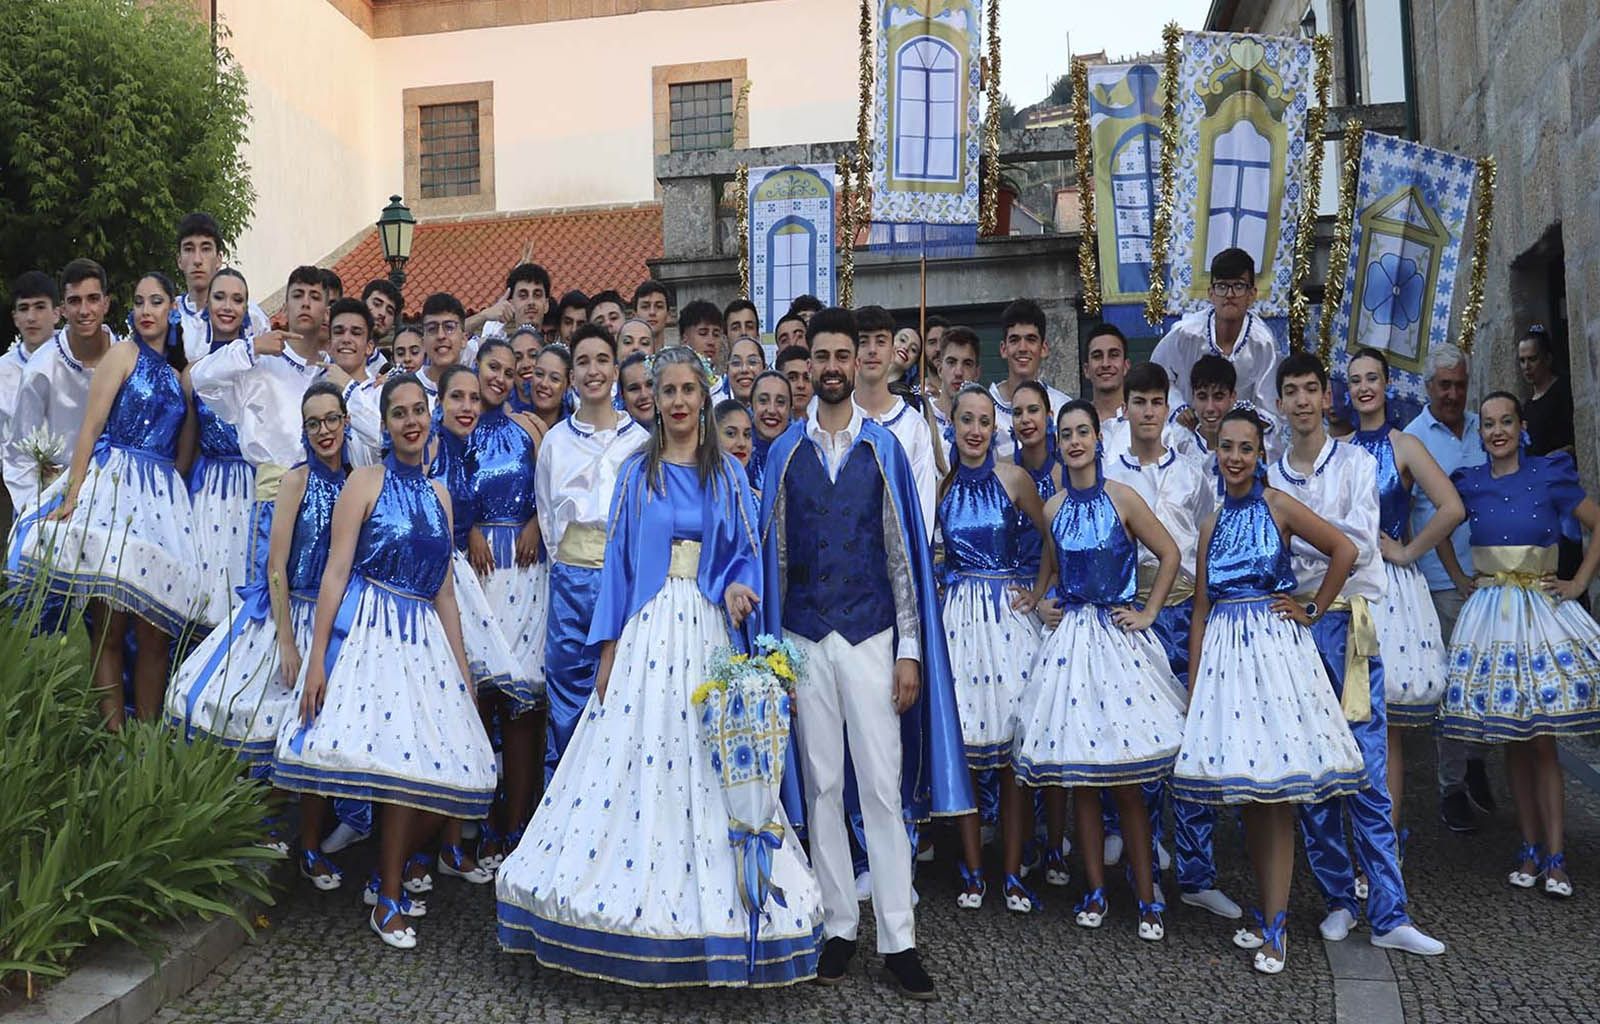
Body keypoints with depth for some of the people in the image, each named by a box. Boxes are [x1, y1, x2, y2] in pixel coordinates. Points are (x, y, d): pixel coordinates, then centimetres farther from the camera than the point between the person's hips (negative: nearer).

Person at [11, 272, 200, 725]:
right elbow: (91, 427, -4)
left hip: (163, 497, 4)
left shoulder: (179, 375, 18)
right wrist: (71, 494, -13)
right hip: (112, 484, -4)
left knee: (155, 632, 0)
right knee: (109, 629, -6)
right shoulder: (123, 353, 4)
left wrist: (177, 496, 6)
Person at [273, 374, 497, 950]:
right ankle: (389, 899, 6)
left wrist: (462, 669, 15)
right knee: (406, 763, -12)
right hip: (369, 633, -5)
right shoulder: (367, 482, 1)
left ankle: (392, 873, 21)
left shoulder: (438, 493, 16)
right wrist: (317, 659, -12)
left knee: (445, 769, -2)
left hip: (424, 639, 5)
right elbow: (336, 572, -5)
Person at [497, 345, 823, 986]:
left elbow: (746, 555, 8)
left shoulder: (728, 475, 8)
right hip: (645, 632, 0)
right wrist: (608, 649, 0)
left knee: (705, 766, 1)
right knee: (633, 759, -1)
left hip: (708, 635, 0)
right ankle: (636, 915, 12)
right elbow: (618, 560, 5)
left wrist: (738, 587, -15)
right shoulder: (636, 472, 7)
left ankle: (705, 909, 14)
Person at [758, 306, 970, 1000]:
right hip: (804, 638, 1)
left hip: (870, 636, -1)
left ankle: (897, 940, 7)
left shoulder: (883, 448, 3)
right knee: (822, 786, 7)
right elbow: (773, 552, 7)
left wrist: (911, 650, -3)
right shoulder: (785, 451, 6)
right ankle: (838, 925, 19)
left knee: (883, 787, -1)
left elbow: (904, 551, 2)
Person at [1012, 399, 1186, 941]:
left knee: (1126, 782, -3)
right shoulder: (1053, 508, 7)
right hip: (1070, 637, 4)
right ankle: (1095, 891, 18)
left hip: (1118, 637, -4)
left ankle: (1147, 900, 8)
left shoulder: (1121, 498, -4)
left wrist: (1147, 613, -1)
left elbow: (1170, 554, 1)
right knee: (1080, 778, 6)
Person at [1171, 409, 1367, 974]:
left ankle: (1275, 929, 0)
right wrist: (1193, 687, 10)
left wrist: (1313, 609, -1)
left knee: (1276, 787, -4)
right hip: (1224, 651, 5)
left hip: (1275, 646, -5)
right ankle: (1265, 914, 20)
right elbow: (1201, 611, 12)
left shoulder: (1277, 505, -2)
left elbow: (1344, 549, -4)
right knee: (1246, 792, 9)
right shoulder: (1213, 522, 12)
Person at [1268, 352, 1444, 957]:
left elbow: (1357, 544, -11)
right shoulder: (1268, 479, 11)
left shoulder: (1356, 465, 4)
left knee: (1367, 777, -4)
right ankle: (1338, 898, 18)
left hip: (1346, 625, -2)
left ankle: (1389, 916, 1)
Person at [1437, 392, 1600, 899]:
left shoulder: (1550, 475, 0)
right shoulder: (1469, 484, 6)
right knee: (1513, 740, 7)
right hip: (1490, 611, 2)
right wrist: (1460, 578, 12)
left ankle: (1555, 858, 1)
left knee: (1543, 739, -5)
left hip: (1543, 609, -2)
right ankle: (1531, 849, 14)